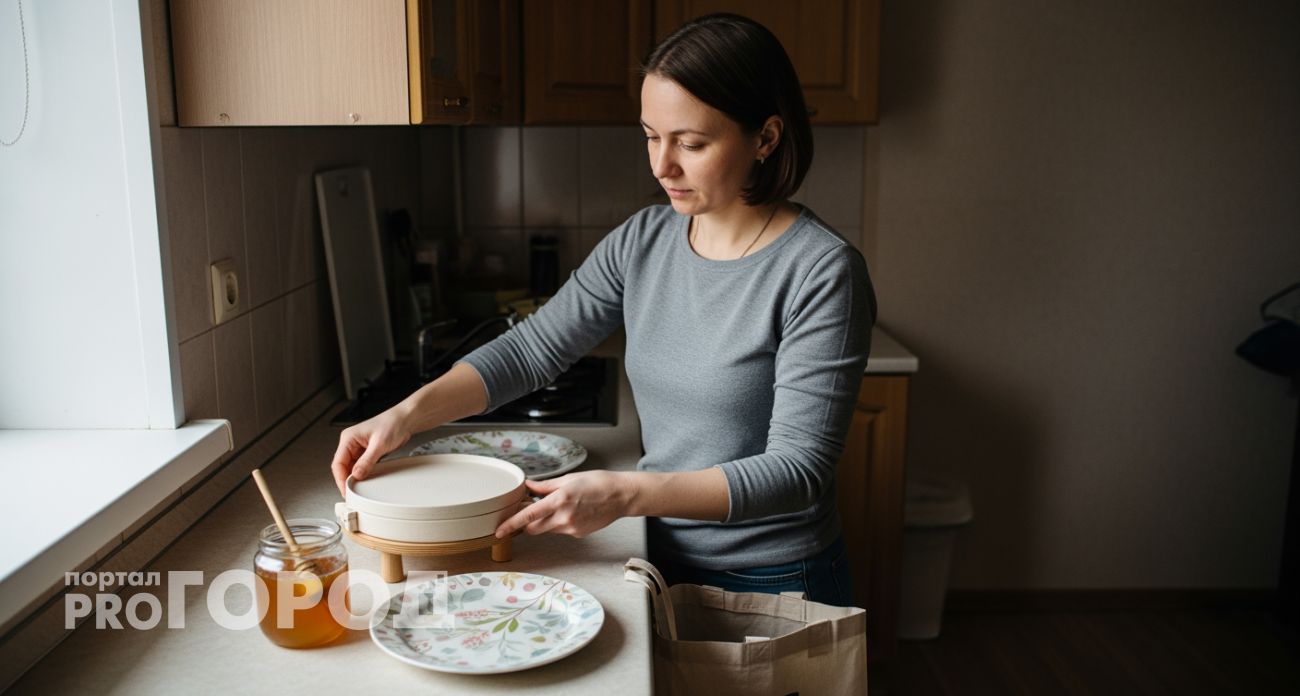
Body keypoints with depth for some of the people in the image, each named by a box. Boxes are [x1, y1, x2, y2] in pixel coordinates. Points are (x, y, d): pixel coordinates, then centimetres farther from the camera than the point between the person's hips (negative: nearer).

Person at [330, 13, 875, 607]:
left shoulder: (820, 272, -21)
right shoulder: (642, 241, -3)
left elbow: (797, 469, -23)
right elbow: (533, 347, 0)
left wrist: (624, 494, -32)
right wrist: (408, 414, -14)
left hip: (773, 584, -5)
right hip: (664, 561, 5)